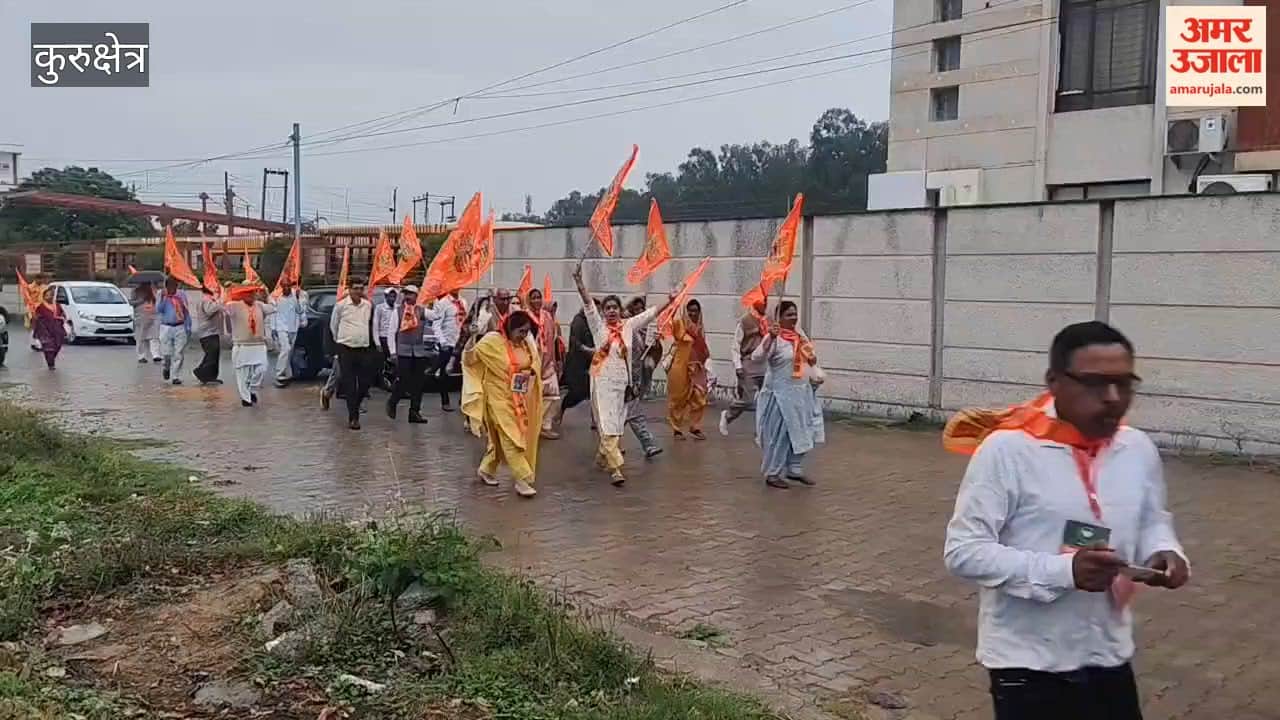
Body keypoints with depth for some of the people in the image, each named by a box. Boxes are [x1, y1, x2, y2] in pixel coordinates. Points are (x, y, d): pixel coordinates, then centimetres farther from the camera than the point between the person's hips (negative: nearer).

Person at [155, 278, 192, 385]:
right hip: (166, 327, -1)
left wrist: (188, 327, 9)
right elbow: (158, 310, -9)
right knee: (166, 353, -1)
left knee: (178, 355, -2)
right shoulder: (162, 295, 3)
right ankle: (167, 368, 30)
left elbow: (186, 312, 11)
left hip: (180, 328, 1)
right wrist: (162, 298, -18)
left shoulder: (182, 295, 6)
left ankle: (175, 377, 3)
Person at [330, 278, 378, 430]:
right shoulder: (341, 305, -5)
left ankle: (354, 408, 28)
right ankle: (353, 417, 0)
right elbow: (333, 325, 8)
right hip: (346, 349, -4)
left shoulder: (368, 305, 6)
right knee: (350, 385, -3)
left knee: (365, 383, 4)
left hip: (364, 349, 4)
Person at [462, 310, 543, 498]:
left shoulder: (527, 343, 2)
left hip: (520, 399, 6)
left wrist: (531, 372, -2)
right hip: (500, 397, -6)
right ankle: (522, 480, -6)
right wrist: (469, 348, -29)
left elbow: (536, 364, 17)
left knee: (501, 437, 16)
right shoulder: (493, 341, -15)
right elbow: (470, 359, -11)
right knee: (510, 437, -8)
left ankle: (486, 470, 33)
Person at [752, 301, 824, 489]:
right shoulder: (775, 338, -15)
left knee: (800, 433, 14)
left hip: (802, 393, 8)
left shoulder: (801, 336, 9)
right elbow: (757, 357, -30)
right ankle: (772, 474, 9)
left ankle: (795, 469, 27)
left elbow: (810, 359, 24)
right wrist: (771, 337, -41)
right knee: (779, 434, -2)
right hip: (781, 394, -8)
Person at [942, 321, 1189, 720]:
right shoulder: (1007, 449, -18)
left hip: (1109, 658, 6)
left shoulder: (1139, 448, 0)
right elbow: (963, 551, -18)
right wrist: (1064, 570, -27)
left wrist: (1165, 550, -5)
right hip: (1029, 664, -5)